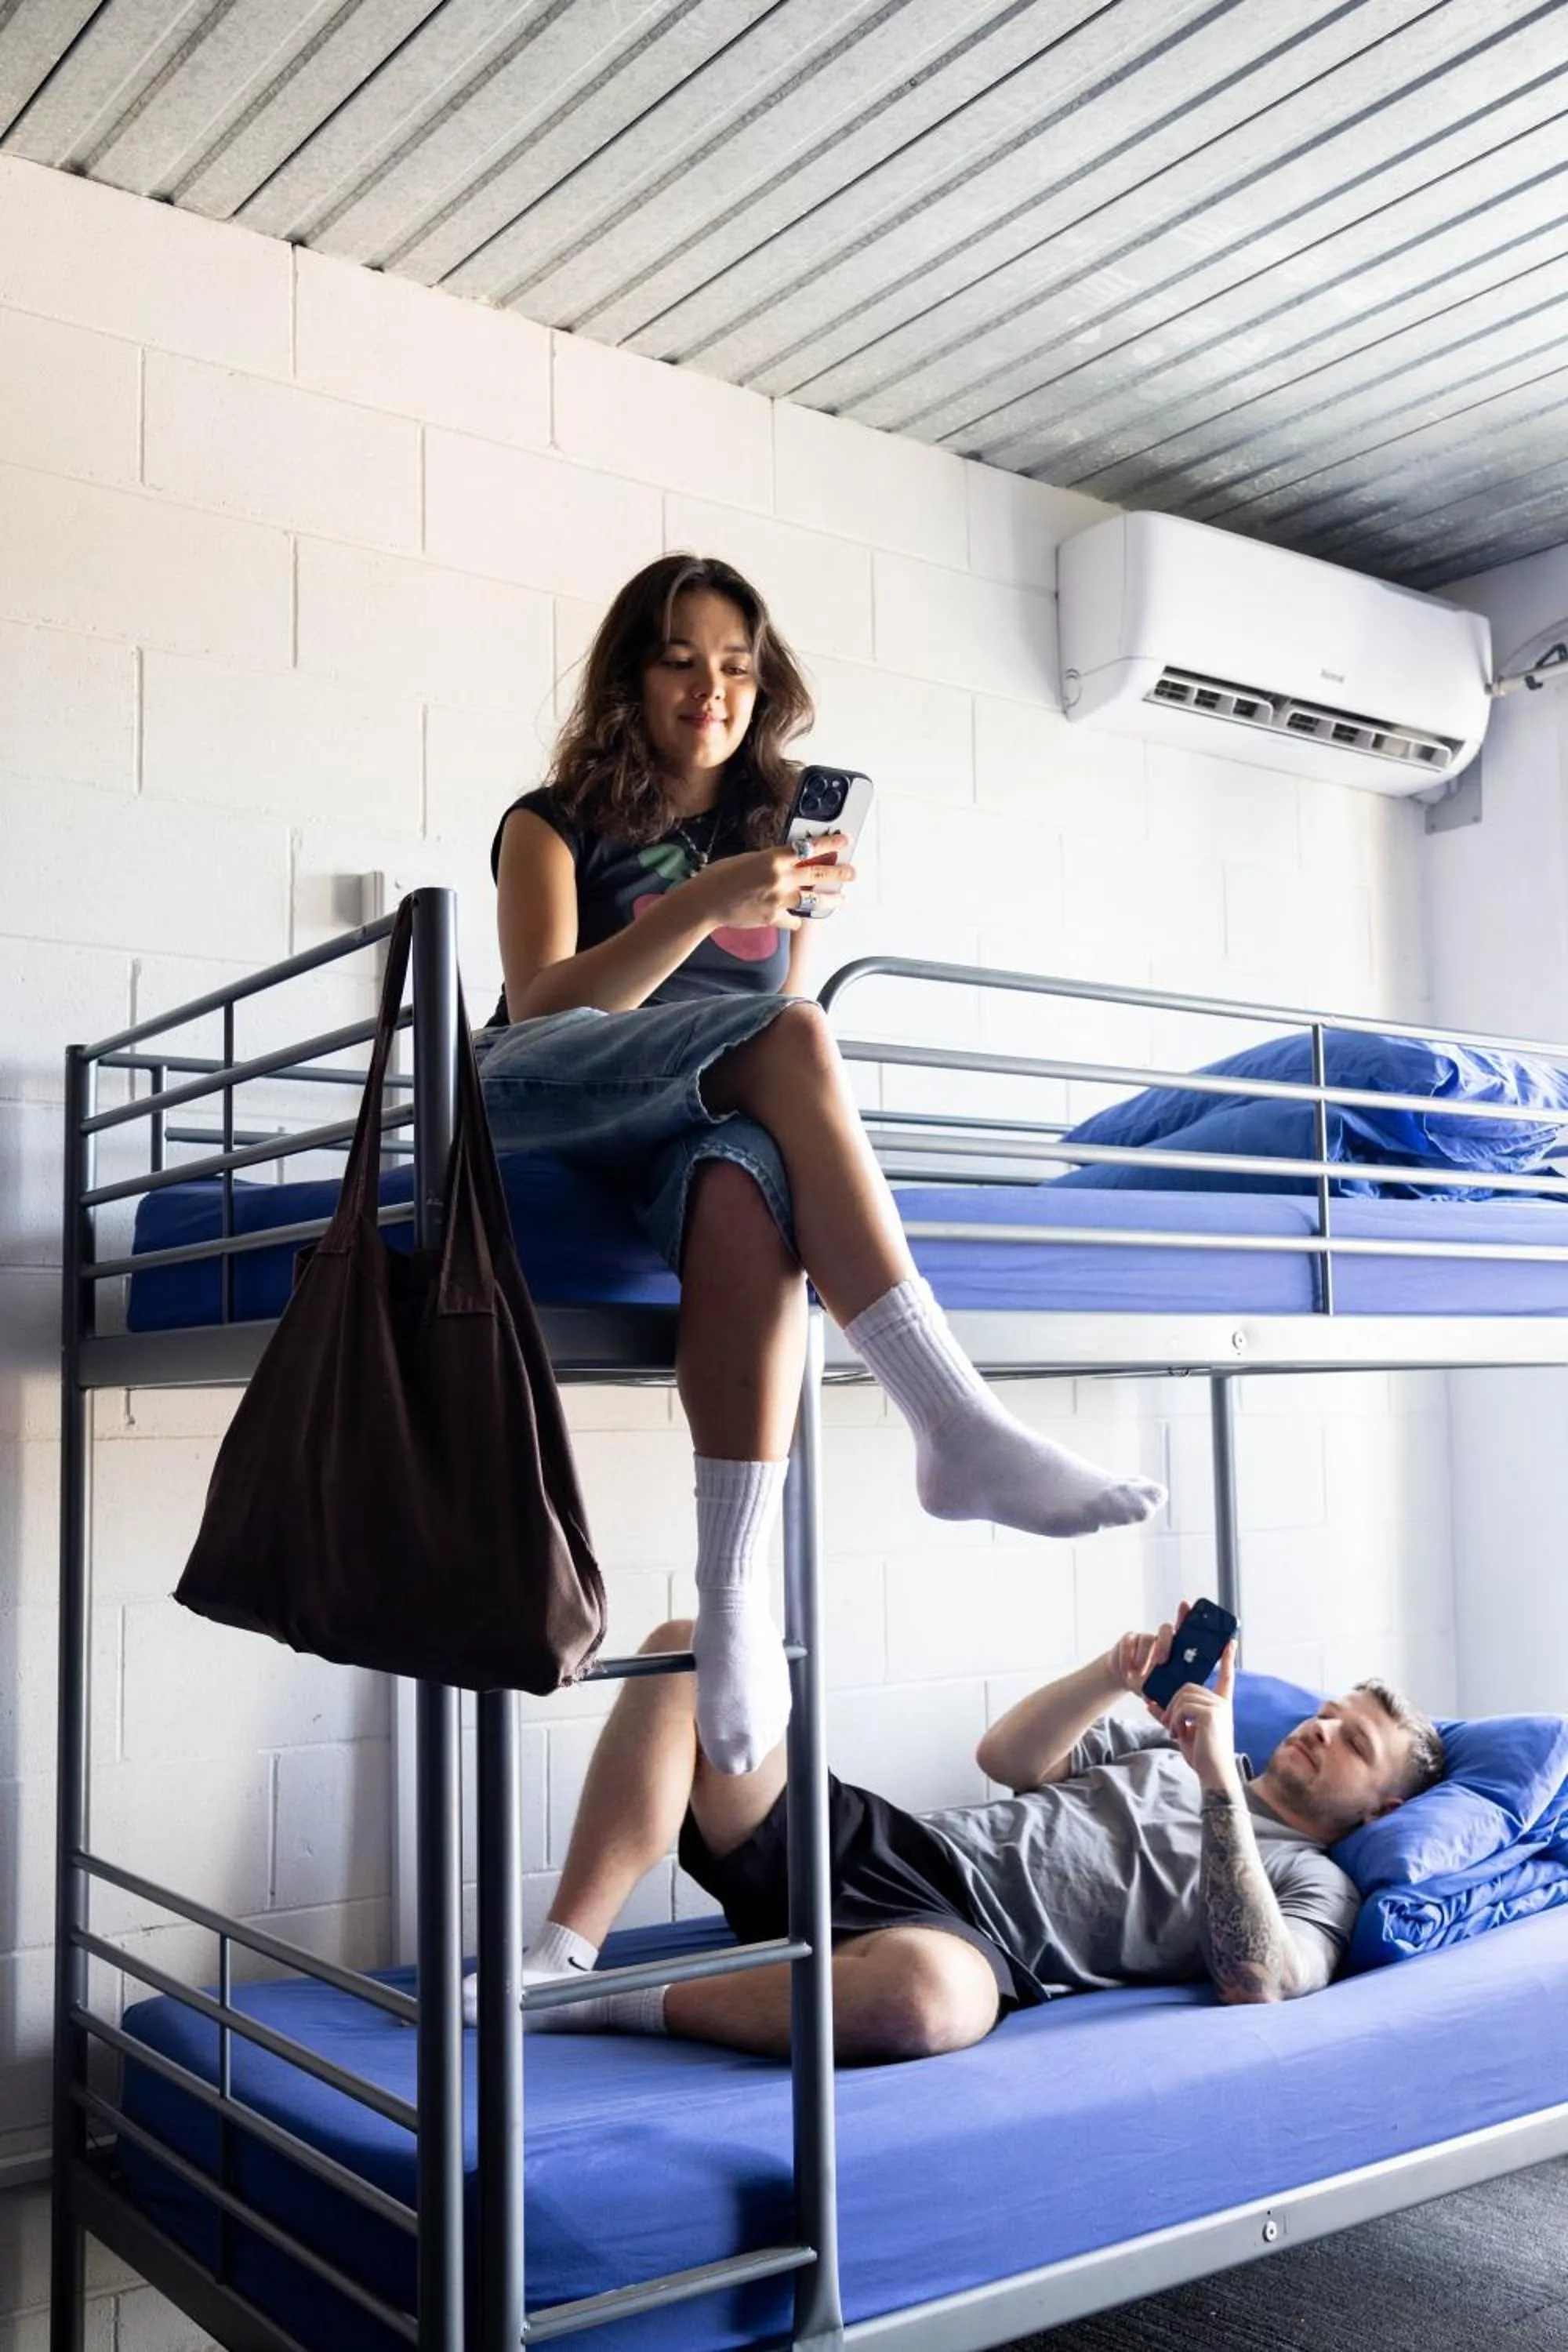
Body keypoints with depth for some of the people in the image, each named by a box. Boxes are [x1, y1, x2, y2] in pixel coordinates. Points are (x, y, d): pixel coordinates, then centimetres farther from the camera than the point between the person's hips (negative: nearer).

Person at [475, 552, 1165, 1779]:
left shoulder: (773, 830, 22)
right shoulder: (553, 825, 11)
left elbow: (794, 998, 21)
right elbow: (538, 1008, -7)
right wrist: (704, 906, -20)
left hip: (711, 1133, 2)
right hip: (531, 1105, -2)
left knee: (744, 1185, -38)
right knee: (785, 1039, -33)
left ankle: (735, 1591, -49)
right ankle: (957, 1424, -40)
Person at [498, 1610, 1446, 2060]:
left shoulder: (1314, 1883, 11)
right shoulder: (1169, 1749, 30)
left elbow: (1257, 1984, -12)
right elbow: (1006, 1758, 24)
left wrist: (1222, 1786, -16)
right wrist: (1116, 1676, 8)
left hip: (968, 1939, -7)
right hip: (886, 1845, 7)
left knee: (925, 1995, -48)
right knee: (686, 1654, -11)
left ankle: (615, 2007, -25)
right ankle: (559, 1964, -19)